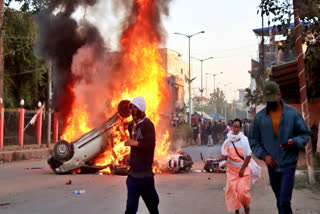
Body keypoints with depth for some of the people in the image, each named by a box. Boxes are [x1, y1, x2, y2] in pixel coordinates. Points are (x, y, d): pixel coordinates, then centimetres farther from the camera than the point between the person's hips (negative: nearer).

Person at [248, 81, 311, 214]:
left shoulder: (293, 113, -5)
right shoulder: (259, 117, 0)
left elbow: (306, 134, 1)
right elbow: (253, 140, 6)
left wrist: (294, 142, -20)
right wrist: (264, 155, -8)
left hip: (288, 164, -3)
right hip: (272, 164, 3)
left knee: (284, 202, -9)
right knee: (279, 200, 17)